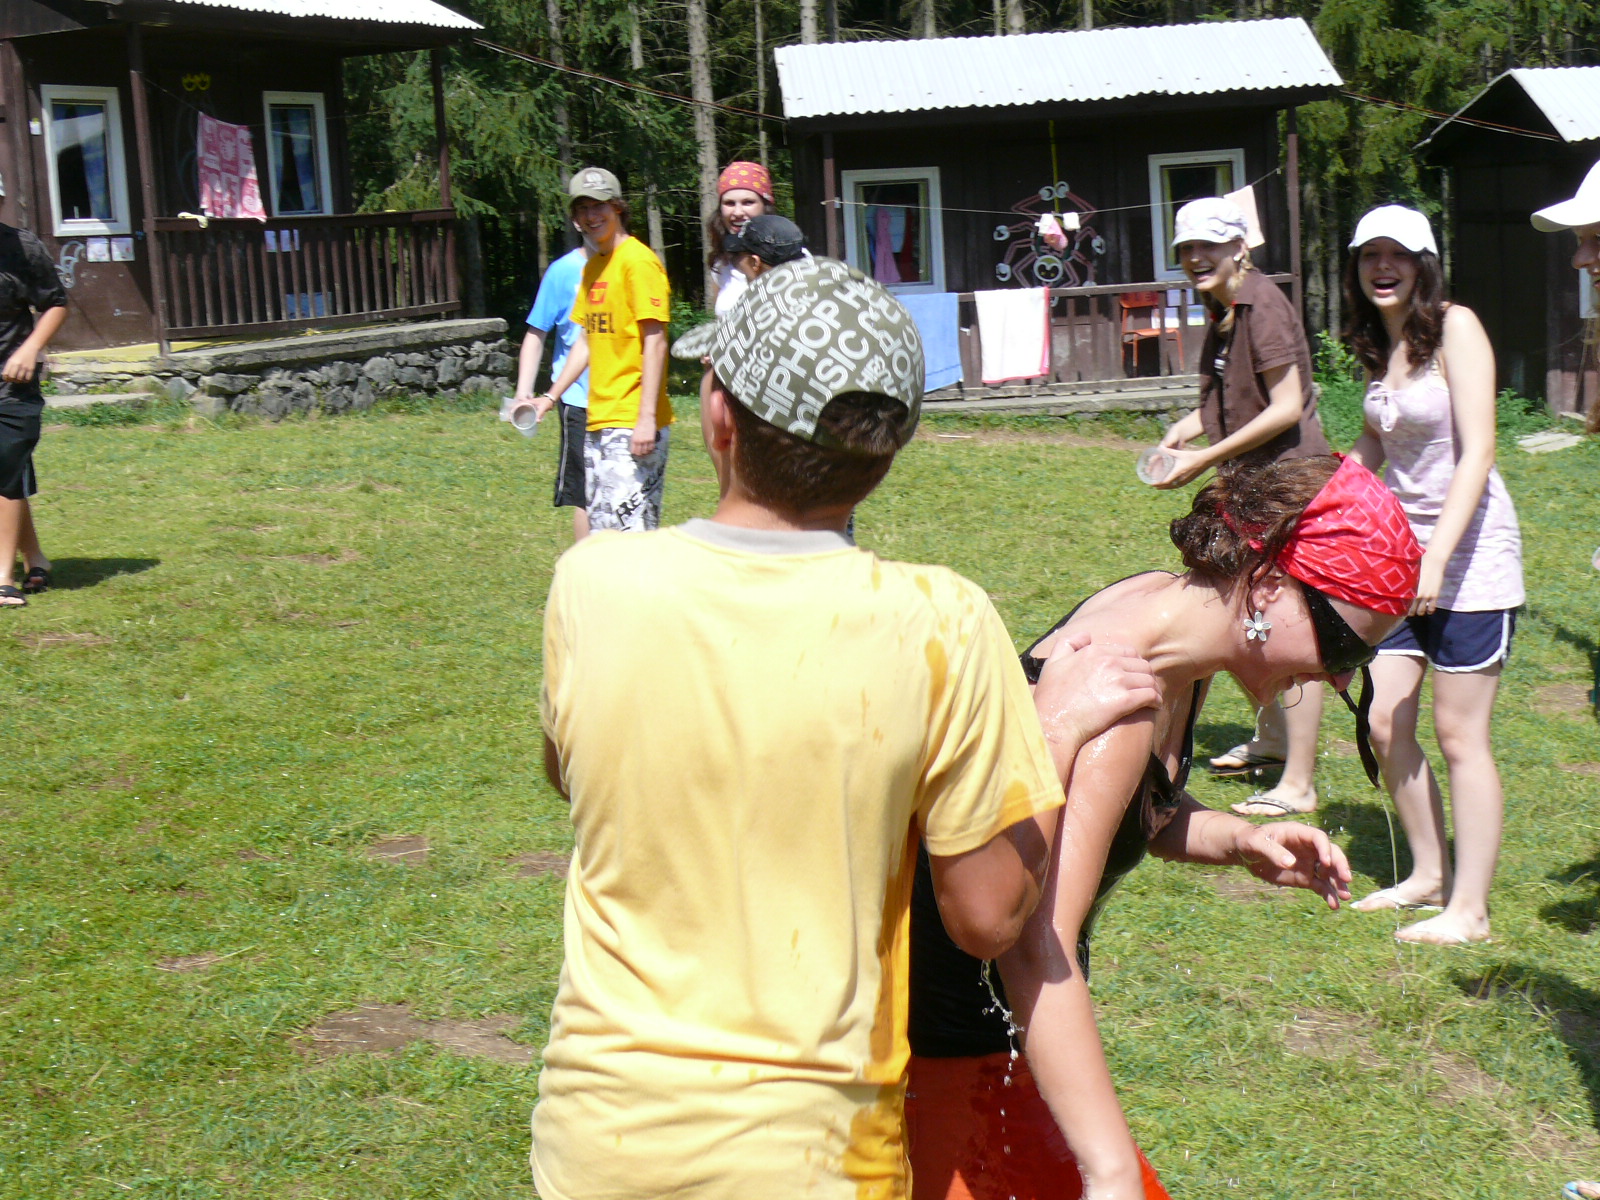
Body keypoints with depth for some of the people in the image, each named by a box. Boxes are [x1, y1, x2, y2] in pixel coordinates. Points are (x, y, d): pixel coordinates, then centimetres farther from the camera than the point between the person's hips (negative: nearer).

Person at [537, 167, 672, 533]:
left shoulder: (637, 261, -10)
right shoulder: (592, 267, 17)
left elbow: (655, 342, -15)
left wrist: (647, 418, -21)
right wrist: (551, 397, 23)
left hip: (633, 424, -9)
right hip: (598, 421, 9)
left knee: (631, 529, -13)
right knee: (602, 528, 11)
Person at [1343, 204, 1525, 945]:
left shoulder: (1454, 328, -12)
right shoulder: (1377, 346, 10)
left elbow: (1476, 452, -18)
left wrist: (1437, 554, -25)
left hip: (1469, 551, -7)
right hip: (1403, 551, 7)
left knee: (1458, 735, -3)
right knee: (1385, 724, 8)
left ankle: (1469, 910, 6)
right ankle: (1429, 876, 25)